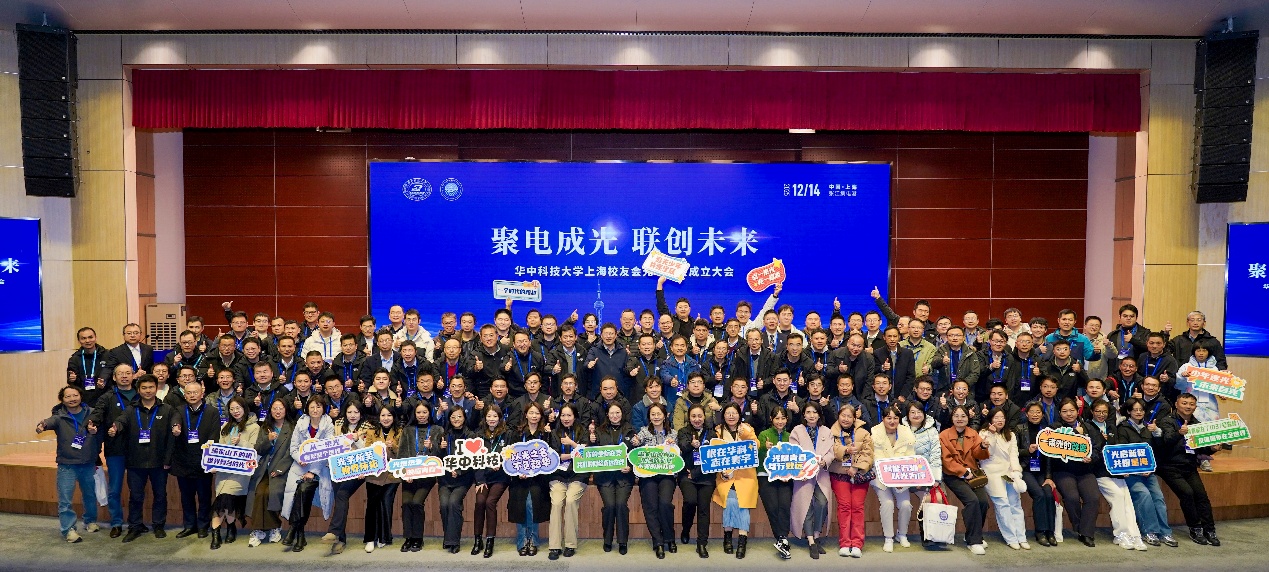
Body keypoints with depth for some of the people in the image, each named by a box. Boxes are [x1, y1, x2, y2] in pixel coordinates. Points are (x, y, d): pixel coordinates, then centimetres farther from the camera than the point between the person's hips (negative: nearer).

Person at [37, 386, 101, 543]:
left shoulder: (91, 414, 1)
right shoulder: (60, 417, -8)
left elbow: (100, 438, 9)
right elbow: (51, 421, -32)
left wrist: (95, 432, -13)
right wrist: (43, 425, -55)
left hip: (88, 464, 3)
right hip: (67, 465, -3)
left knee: (90, 495, 18)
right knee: (65, 499, -4)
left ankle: (91, 521, 37)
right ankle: (69, 529, 6)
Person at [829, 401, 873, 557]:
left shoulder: (864, 434, 7)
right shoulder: (832, 433, 8)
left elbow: (868, 453, -1)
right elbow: (831, 451, -6)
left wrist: (856, 468, -12)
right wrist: (846, 450, -20)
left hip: (859, 475, 0)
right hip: (839, 474, 0)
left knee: (857, 506, -5)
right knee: (844, 505, -7)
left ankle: (857, 544, -3)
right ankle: (844, 543, -5)